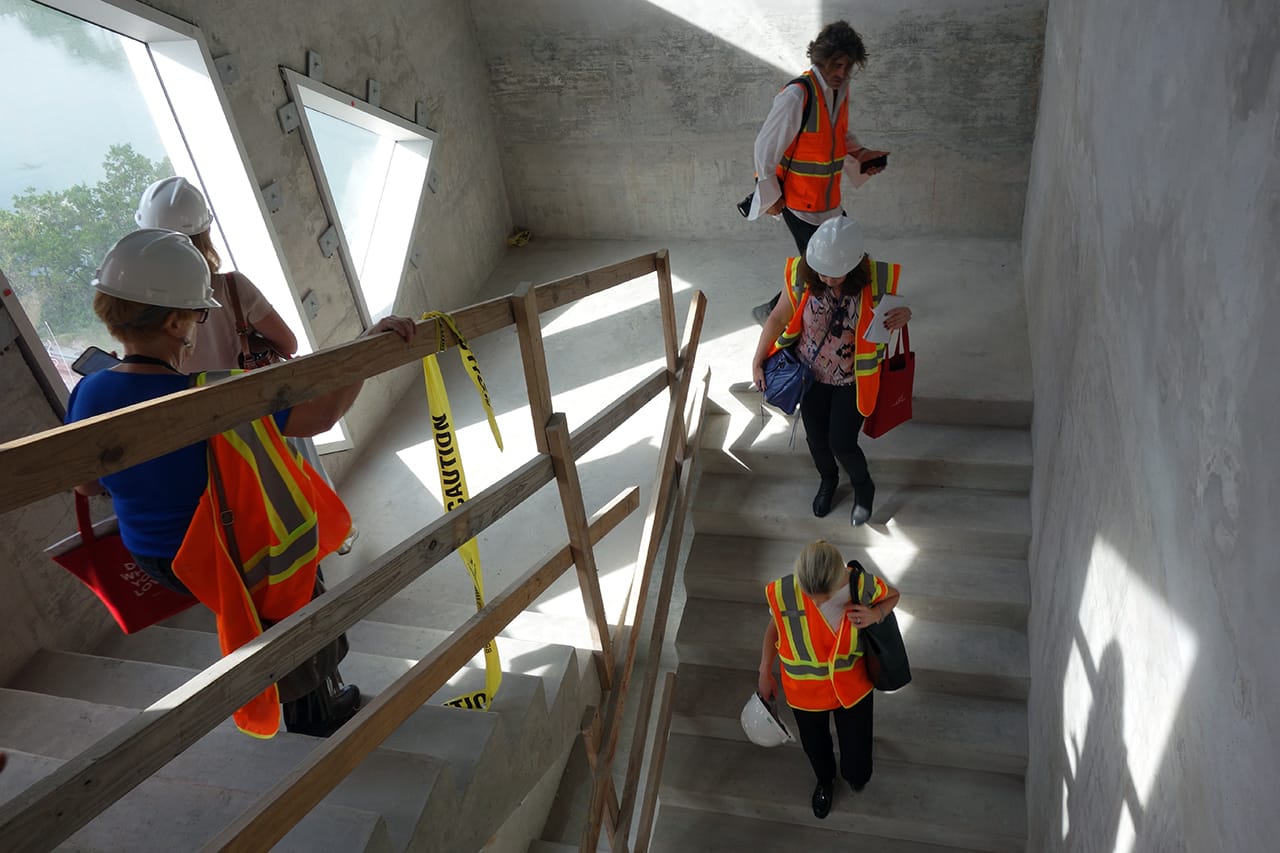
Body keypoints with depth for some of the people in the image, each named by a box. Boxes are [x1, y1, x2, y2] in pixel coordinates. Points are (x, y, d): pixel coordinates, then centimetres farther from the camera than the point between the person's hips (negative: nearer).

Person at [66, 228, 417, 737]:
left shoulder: (87, 395, -12)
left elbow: (86, 486, 2)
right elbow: (319, 414, -32)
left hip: (150, 557, 7)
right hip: (221, 559, -7)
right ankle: (316, 710, 42)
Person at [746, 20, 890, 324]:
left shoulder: (841, 88, 2)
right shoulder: (796, 95, -23)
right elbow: (765, 147, -18)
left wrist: (860, 153, 0)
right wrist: (771, 197, -12)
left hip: (827, 197, 8)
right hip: (798, 199, -8)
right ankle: (770, 311, 15)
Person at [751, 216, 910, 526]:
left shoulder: (874, 279, -24)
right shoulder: (801, 276, -23)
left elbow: (894, 309, -4)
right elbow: (778, 319, -9)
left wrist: (904, 315, -30)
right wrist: (757, 363, -4)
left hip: (852, 379, -2)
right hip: (812, 374, 2)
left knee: (841, 443, -1)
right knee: (815, 438, 15)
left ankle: (863, 487, 34)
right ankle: (828, 480, 51)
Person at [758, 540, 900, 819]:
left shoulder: (862, 584, -29)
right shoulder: (784, 593, -30)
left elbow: (893, 596, -5)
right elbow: (774, 625, -7)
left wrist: (876, 614, -27)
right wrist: (765, 673, 4)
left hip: (853, 688, 0)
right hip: (806, 692, 0)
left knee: (858, 772, 17)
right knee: (816, 748, 28)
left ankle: (855, 776, 58)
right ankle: (825, 780, 66)